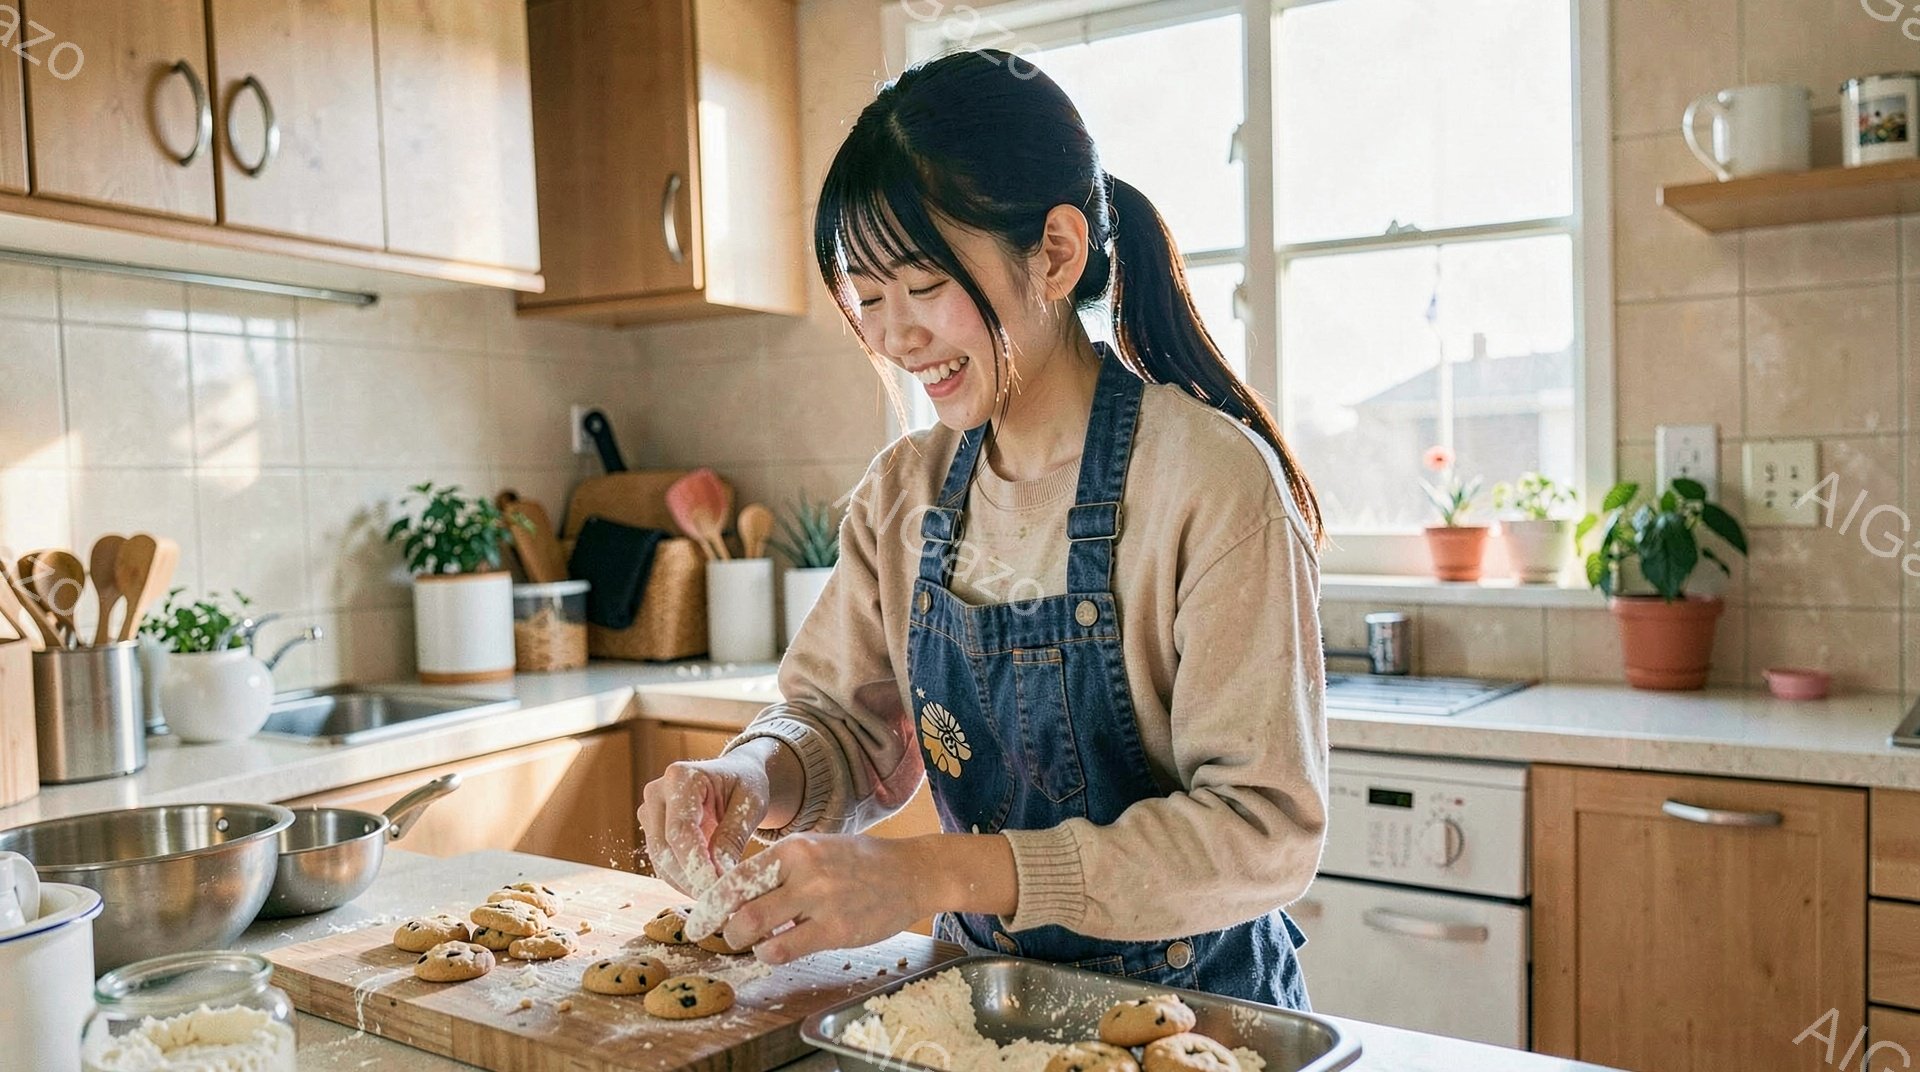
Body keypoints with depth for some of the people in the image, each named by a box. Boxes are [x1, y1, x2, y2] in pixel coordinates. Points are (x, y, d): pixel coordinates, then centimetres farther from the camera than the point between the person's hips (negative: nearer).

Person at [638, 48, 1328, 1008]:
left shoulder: (1213, 480, -18)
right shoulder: (904, 492, 0)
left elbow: (1264, 830, -22)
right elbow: (845, 720, 6)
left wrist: (940, 870, -30)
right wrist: (755, 775, -17)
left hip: (1193, 1003, -4)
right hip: (981, 996, 4)